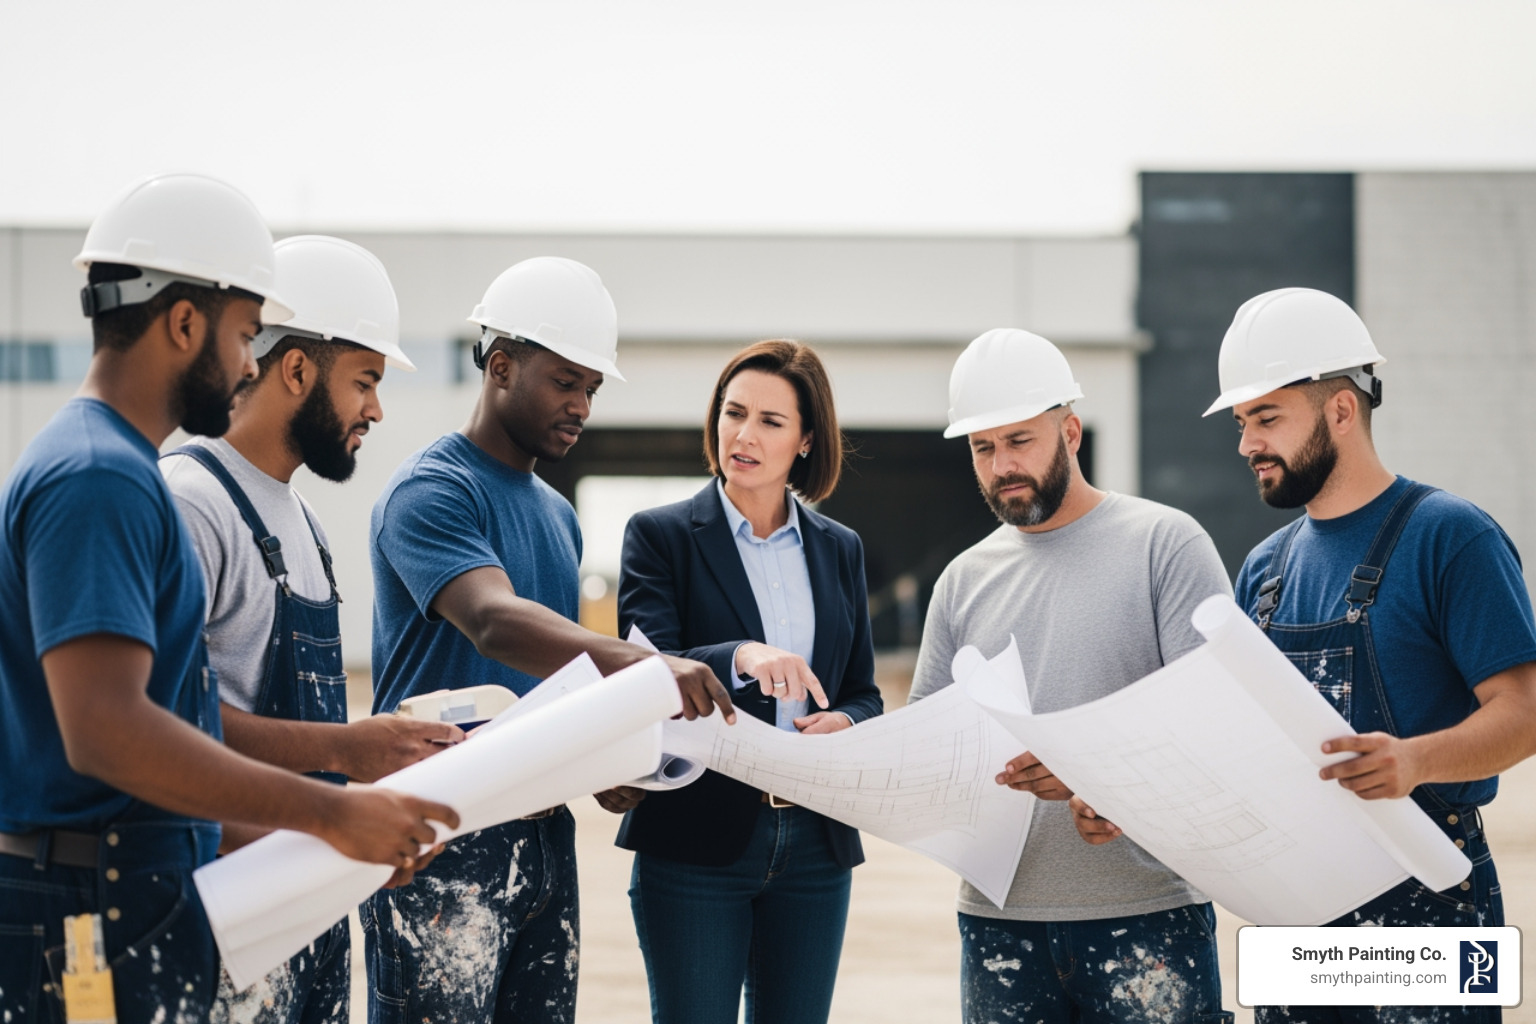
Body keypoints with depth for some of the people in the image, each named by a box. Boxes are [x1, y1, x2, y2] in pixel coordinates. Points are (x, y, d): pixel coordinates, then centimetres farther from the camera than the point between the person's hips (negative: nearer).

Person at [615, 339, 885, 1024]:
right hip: (696, 843, -4)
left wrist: (843, 723, -8)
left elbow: (864, 692, 15)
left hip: (815, 843, 4)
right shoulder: (660, 536, -2)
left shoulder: (840, 550, 12)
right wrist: (740, 657, -32)